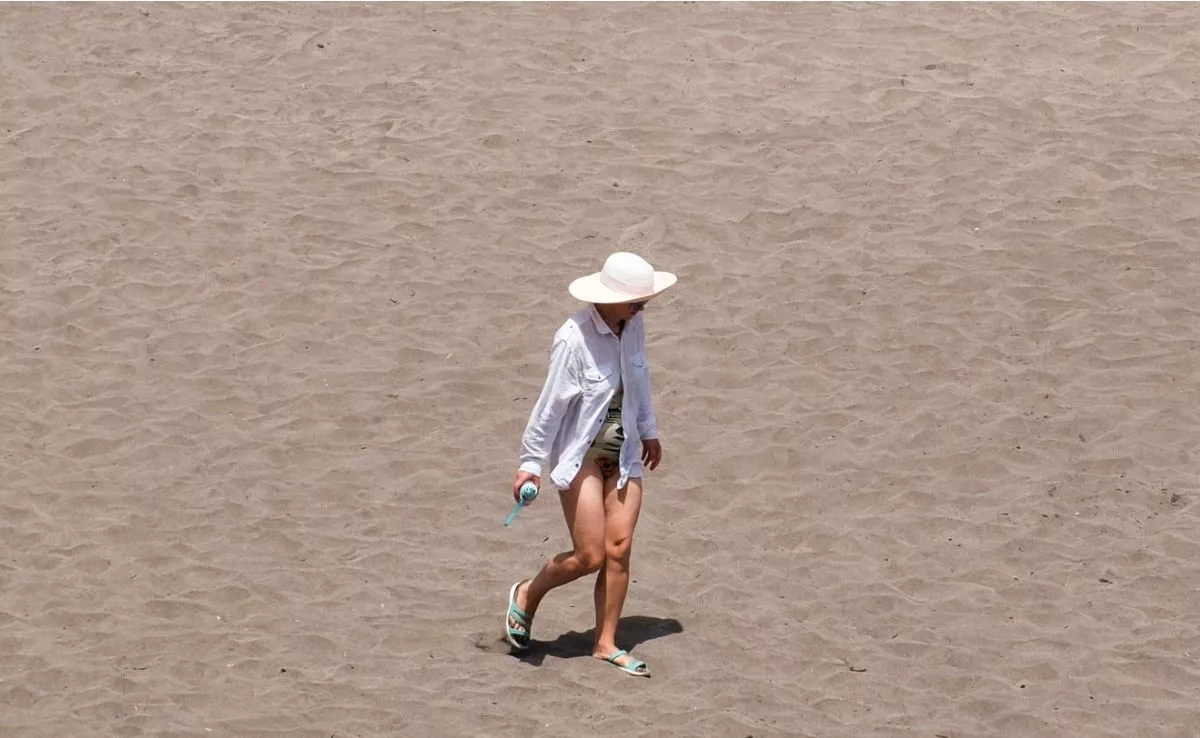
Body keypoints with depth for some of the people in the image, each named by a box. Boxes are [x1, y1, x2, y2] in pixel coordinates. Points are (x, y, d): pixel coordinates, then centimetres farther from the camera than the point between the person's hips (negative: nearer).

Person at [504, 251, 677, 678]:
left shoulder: (633, 326, -2)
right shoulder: (573, 339, -23)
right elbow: (550, 405, -17)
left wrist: (648, 431, 27)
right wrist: (530, 463, -13)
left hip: (623, 451, 6)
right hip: (580, 453, -6)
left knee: (619, 549, 0)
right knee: (590, 556, -6)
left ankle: (606, 644, 11)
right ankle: (527, 596, 22)